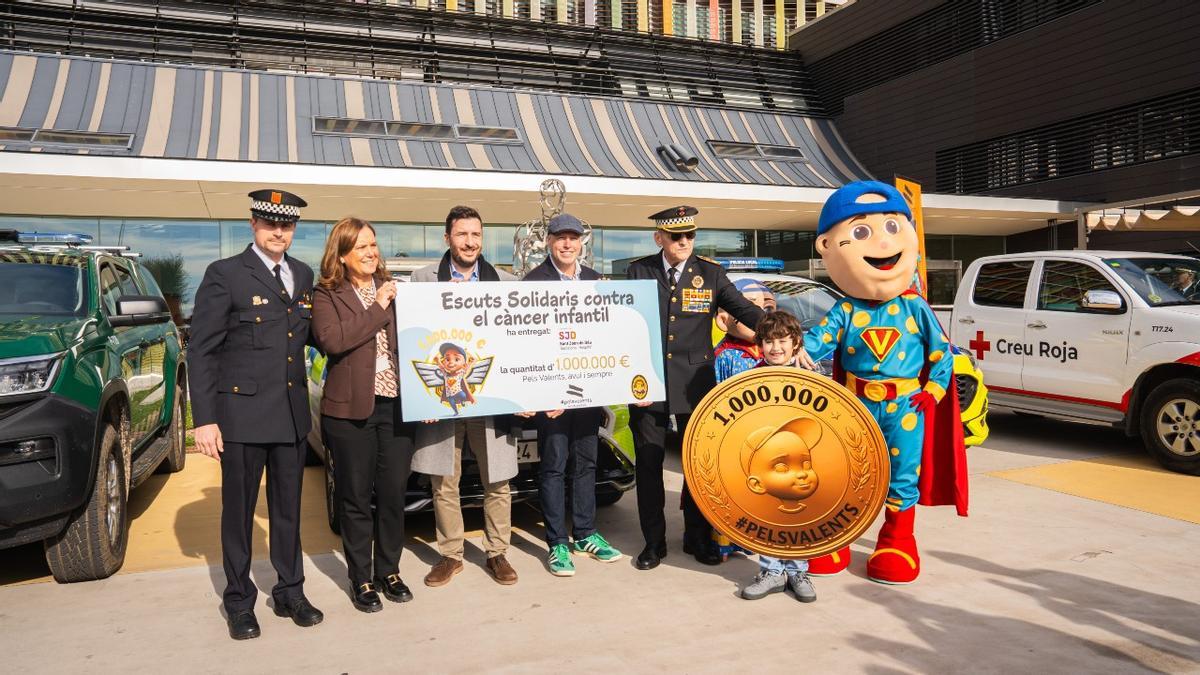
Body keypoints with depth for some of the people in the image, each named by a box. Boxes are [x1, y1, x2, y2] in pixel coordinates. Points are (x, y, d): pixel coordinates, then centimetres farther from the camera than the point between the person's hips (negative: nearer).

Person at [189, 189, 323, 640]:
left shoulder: (303, 275, 10)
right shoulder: (225, 275, -6)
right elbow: (200, 350, -8)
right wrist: (204, 419, -12)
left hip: (293, 413, 5)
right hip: (242, 412, -4)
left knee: (288, 508, 14)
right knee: (239, 511, 8)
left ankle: (290, 592, 27)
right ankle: (239, 602, 23)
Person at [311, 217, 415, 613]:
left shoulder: (393, 290, 11)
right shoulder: (327, 296, -1)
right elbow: (332, 340, -17)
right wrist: (377, 309, -14)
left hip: (396, 404, 4)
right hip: (350, 409, -3)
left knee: (394, 494, 10)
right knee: (356, 499, 7)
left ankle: (389, 571, 26)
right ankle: (361, 580, 20)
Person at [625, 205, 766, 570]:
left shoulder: (711, 273, 2)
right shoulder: (639, 271, 2)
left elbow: (746, 311, -2)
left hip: (695, 385, 0)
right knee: (649, 464, 6)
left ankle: (698, 537, 26)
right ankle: (654, 541, 21)